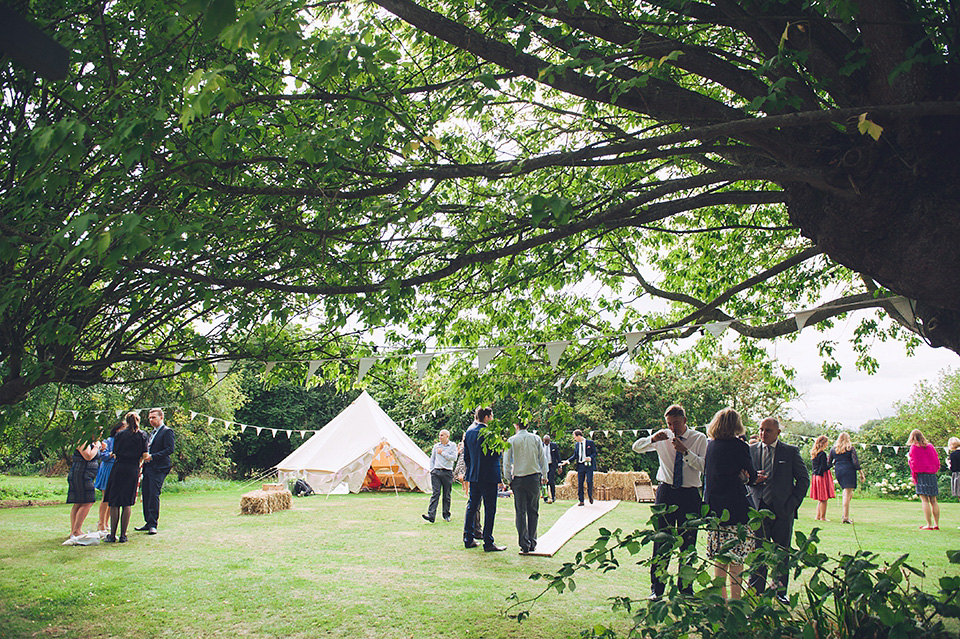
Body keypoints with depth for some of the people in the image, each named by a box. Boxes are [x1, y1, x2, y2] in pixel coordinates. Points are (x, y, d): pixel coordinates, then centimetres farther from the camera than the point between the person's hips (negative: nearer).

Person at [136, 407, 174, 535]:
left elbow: (169, 449, -15)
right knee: (146, 494, 9)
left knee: (154, 495, -11)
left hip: (158, 469, -9)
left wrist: (152, 456, -19)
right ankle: (148, 523, 18)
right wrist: (144, 456, 6)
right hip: (148, 467, 9)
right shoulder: (152, 432, 22)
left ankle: (153, 524, -7)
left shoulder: (167, 431, -6)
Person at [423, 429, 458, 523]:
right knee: (435, 493, -9)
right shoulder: (436, 446, 13)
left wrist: (442, 453, -7)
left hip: (447, 473, -2)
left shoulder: (452, 445, 4)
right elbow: (432, 459, 19)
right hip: (436, 472, 2)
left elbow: (454, 458, -9)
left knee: (447, 495, 5)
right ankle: (431, 515, -16)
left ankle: (446, 515, 17)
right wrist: (431, 470, 7)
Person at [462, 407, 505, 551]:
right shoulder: (488, 433, -15)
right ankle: (488, 543, 0)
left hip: (473, 475, 7)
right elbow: (497, 454, -13)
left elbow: (465, 455, 13)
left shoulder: (468, 431, 8)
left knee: (472, 507, 14)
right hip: (488, 475, -7)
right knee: (490, 508, -1)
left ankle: (468, 539, 19)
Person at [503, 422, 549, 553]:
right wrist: (544, 476, 14)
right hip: (534, 477, 1)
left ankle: (524, 544, 0)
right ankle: (532, 543, 9)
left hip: (518, 479, -1)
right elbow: (543, 458, 5)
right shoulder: (536, 438, 1)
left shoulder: (511, 441, -3)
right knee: (533, 511, 8)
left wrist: (508, 479, 8)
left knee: (520, 512, 3)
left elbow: (506, 462, -1)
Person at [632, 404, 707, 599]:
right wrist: (653, 439, -15)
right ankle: (656, 589, 12)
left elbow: (703, 466, -9)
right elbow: (636, 447, 3)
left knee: (688, 543, 6)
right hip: (666, 492, 1)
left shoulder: (699, 438, 1)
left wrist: (685, 451, -22)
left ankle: (686, 589, 19)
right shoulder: (663, 437, 6)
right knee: (661, 542, 3)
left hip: (690, 495, -1)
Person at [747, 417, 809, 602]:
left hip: (783, 510, 0)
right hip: (758, 508, 0)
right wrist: (752, 479, -10)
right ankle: (756, 591, 10)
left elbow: (804, 479, 5)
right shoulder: (750, 450, 7)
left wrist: (793, 502, -4)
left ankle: (781, 591, 23)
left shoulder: (791, 451, 3)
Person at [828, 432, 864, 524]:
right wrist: (861, 473, -4)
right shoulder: (851, 448, 1)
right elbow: (855, 462, -8)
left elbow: (828, 463, 13)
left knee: (848, 494, 15)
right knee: (847, 495, -6)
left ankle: (845, 515, 4)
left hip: (838, 472, 4)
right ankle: (845, 517, -10)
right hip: (849, 471, -4)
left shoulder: (833, 449, 10)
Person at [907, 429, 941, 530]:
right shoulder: (931, 446, 11)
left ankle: (929, 525, -11)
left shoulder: (914, 447, -3)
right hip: (932, 474, 5)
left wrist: (908, 457, 9)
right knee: (933, 500, 9)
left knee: (924, 500, -6)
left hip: (921, 474, -5)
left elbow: (913, 463, -7)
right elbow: (937, 461, 13)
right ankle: (936, 524, 9)